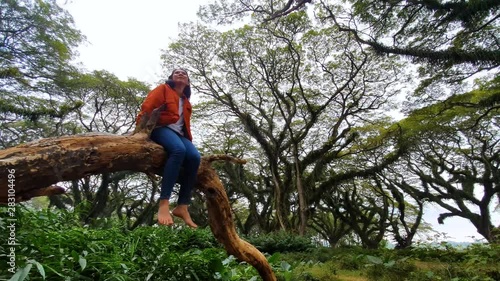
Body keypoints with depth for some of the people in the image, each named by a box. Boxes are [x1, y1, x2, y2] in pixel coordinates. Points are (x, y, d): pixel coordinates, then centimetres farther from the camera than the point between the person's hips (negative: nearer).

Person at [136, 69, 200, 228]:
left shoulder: (186, 102, 31)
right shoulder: (163, 89, 16)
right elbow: (147, 107, 0)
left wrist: (189, 140, 7)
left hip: (179, 133, 5)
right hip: (161, 129, -5)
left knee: (194, 157, -26)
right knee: (179, 150, -38)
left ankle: (182, 207, -25)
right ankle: (164, 204, -42)